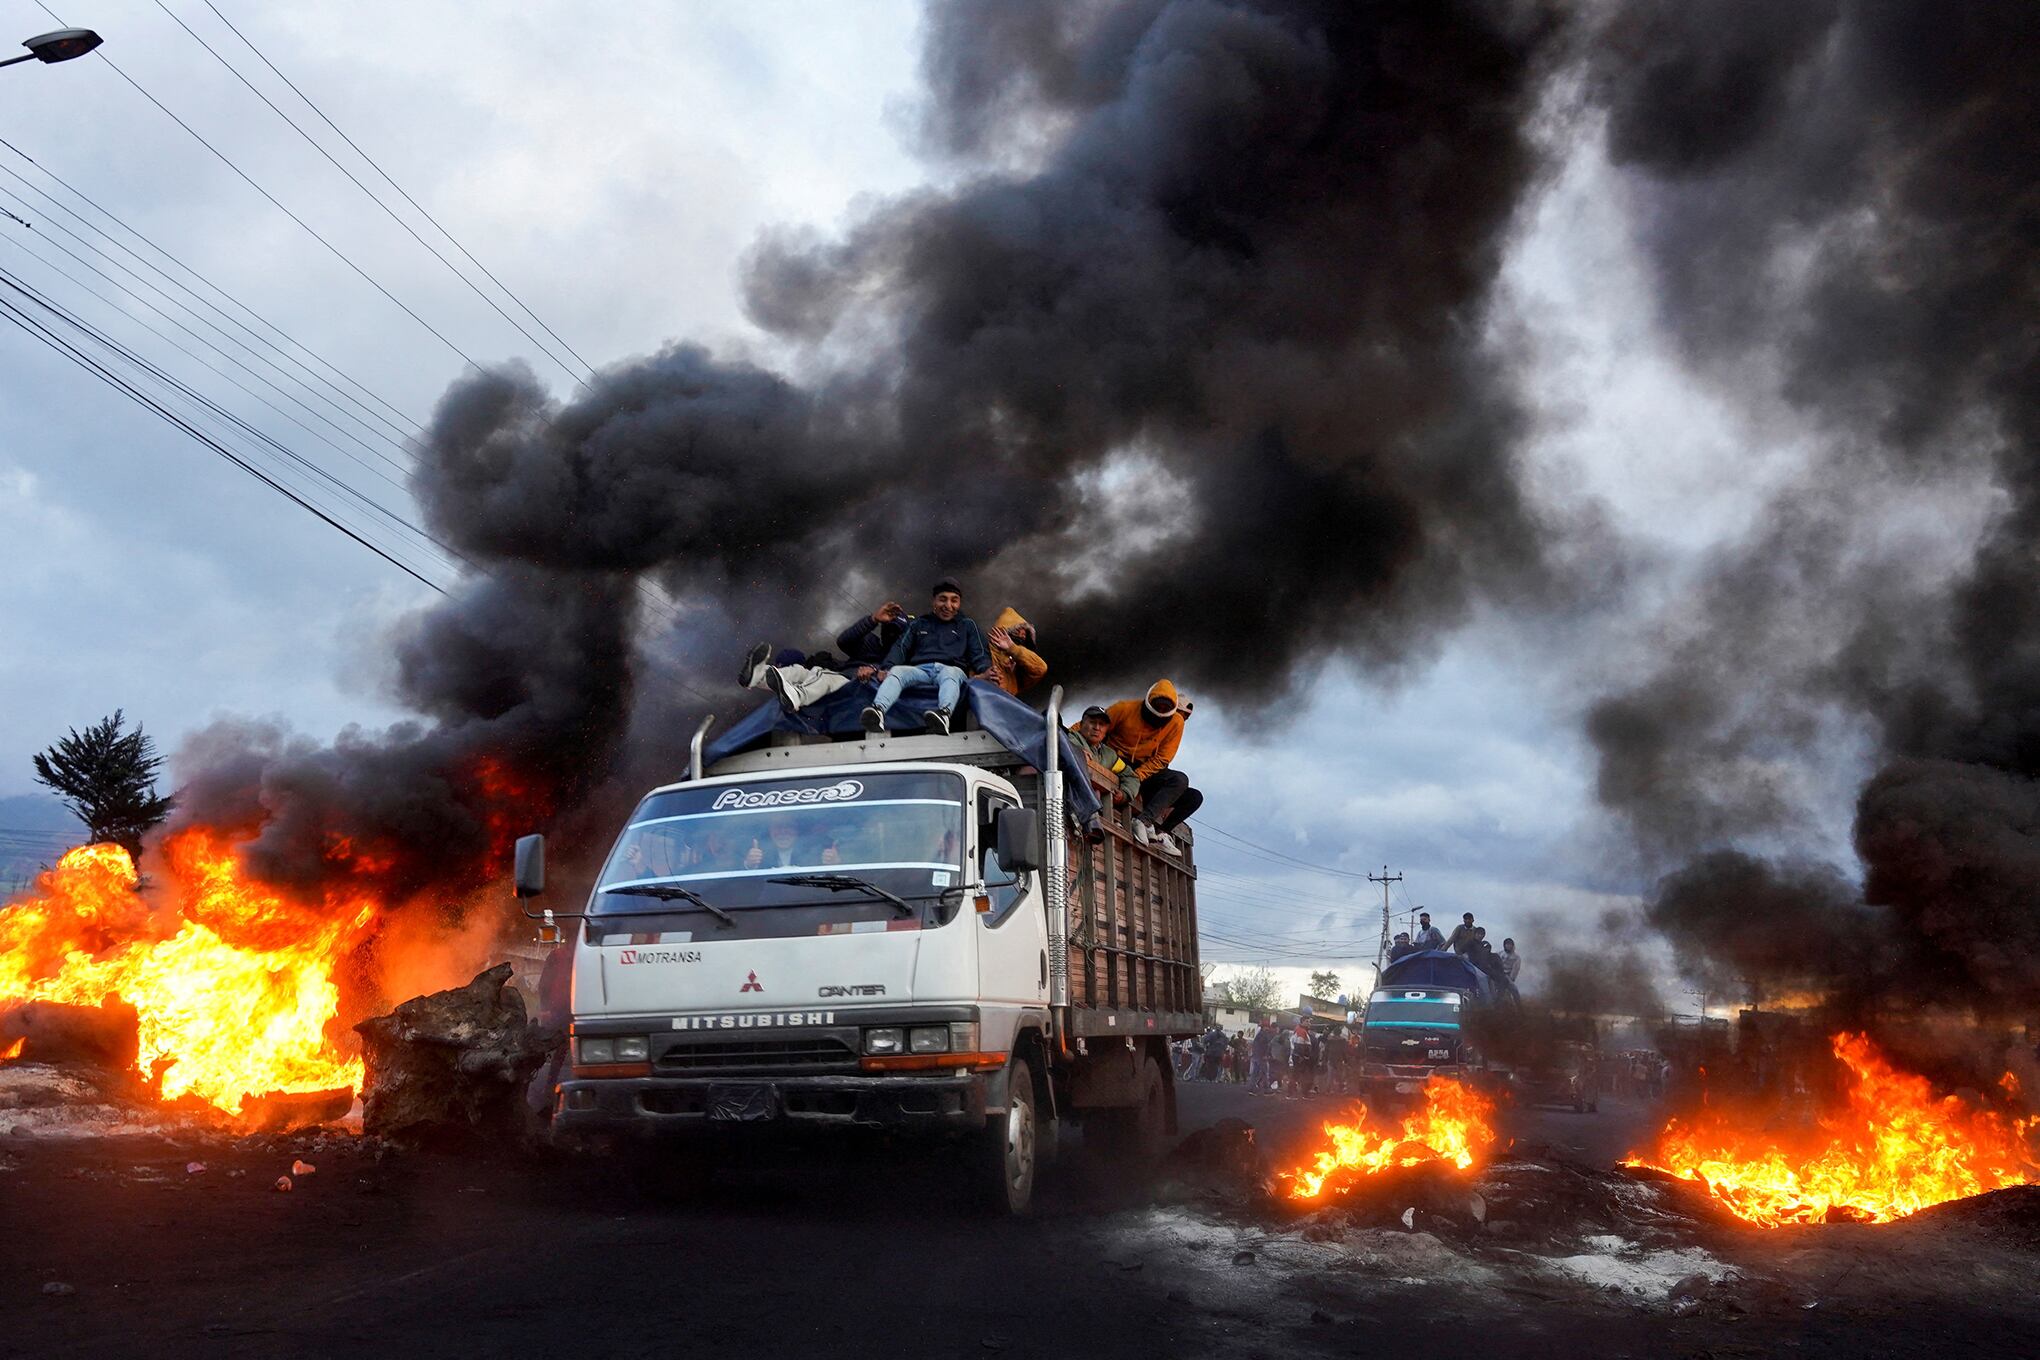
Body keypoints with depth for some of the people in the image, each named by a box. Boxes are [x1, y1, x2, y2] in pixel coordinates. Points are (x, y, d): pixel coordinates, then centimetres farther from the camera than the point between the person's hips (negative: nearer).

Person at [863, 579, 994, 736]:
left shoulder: (967, 625, 25)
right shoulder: (919, 624, 27)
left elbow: (979, 654, 14)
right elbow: (901, 647, 15)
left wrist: (985, 671, -11)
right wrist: (886, 668, -6)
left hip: (950, 669, -2)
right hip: (920, 670, 2)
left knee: (950, 673, -38)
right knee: (896, 671, -30)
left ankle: (944, 713, -68)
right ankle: (878, 711, -57)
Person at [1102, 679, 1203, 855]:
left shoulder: (1176, 722, -3)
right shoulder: (1126, 708, -8)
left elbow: (1161, 760, -6)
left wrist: (1139, 775, -23)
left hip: (1147, 770, 5)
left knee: (1194, 798, -9)